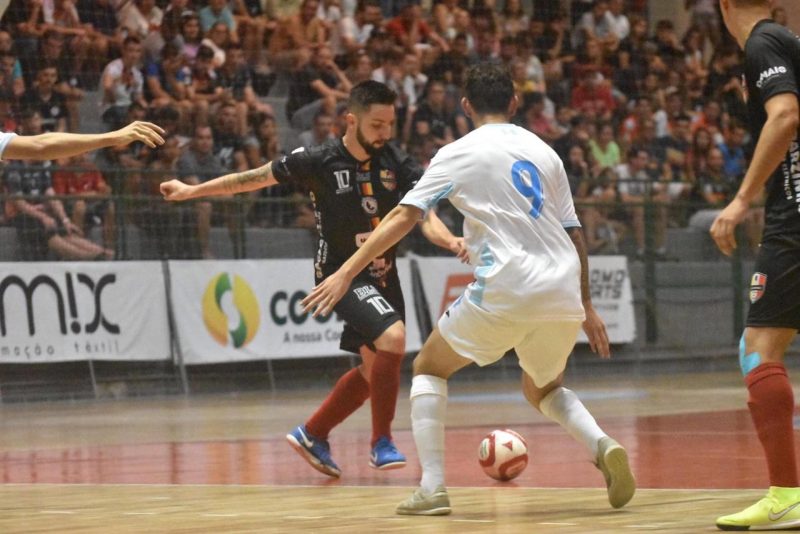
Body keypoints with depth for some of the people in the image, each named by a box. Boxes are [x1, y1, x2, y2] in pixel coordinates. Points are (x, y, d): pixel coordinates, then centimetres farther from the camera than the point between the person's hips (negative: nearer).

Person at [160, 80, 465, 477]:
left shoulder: (396, 163, -5)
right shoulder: (319, 161, -14)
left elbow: (423, 216, -13)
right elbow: (257, 178, -2)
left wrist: (451, 241, -36)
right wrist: (191, 190, 5)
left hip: (383, 275, 6)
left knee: (375, 368, 13)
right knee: (392, 336, -27)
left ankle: (313, 435, 31)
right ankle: (382, 442, -15)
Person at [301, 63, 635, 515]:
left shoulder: (461, 153, 3)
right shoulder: (543, 151, 17)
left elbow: (404, 216, -5)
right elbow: (575, 234, 19)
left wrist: (346, 273, -6)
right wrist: (586, 307, 27)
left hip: (505, 291, -5)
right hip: (562, 292, 5)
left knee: (429, 368, 17)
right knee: (544, 389, 28)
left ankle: (433, 489, 1)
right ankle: (602, 446, -3)